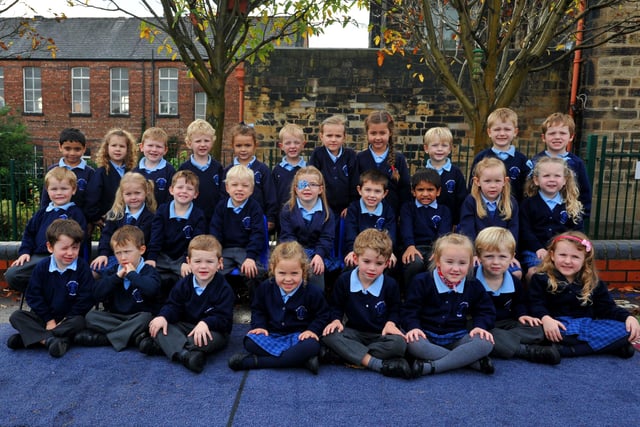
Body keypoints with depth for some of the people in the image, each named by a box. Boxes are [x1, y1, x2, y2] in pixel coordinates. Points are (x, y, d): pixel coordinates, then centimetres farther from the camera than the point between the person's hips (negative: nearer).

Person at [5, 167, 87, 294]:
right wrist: (25, 251, 10)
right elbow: (29, 232, 24)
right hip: (37, 256, 7)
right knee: (10, 275, -10)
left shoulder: (76, 213, 1)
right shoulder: (43, 212, 20)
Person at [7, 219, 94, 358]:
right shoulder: (42, 267, -3)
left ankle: (32, 337, -29)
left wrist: (66, 320, -14)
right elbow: (33, 296, -2)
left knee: (79, 322, -34)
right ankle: (50, 340, -35)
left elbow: (85, 299, -11)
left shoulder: (82, 267, -10)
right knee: (16, 316, -17)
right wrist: (49, 320, -10)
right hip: (45, 316, 3)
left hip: (69, 317, -3)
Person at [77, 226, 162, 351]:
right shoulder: (113, 271, 9)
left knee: (145, 318, -34)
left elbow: (151, 289, -30)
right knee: (90, 316, -16)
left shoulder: (149, 271, -6)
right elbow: (97, 295, -3)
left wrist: (132, 274, -18)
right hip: (115, 317, 5)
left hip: (137, 318, -5)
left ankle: (102, 338, -26)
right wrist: (117, 277, -12)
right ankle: (132, 335, -26)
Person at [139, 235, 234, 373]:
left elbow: (223, 318, -18)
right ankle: (185, 354, -43)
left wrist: (205, 323, -37)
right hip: (186, 326, 4)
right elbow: (173, 306, 3)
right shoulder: (183, 284, 2)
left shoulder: (224, 289, -12)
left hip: (211, 329, -4)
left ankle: (158, 346, -36)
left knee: (213, 339, -38)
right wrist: (163, 316, -19)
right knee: (159, 325, -19)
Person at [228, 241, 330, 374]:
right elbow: (257, 310, 13)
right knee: (250, 341, -28)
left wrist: (312, 330, -14)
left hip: (298, 336, -2)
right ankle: (301, 359, -30)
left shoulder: (312, 292, -11)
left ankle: (254, 361, -30)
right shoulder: (265, 288, -4)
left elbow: (322, 315, 1)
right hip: (272, 335, 3)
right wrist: (259, 326, -4)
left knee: (311, 346, -36)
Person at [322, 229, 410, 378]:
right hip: (354, 332, 1)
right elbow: (336, 306, 7)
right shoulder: (344, 280, -6)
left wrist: (391, 323, -14)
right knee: (329, 335, -30)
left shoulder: (390, 285, -7)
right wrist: (336, 320, -12)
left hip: (381, 333, -1)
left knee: (399, 343, -34)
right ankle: (379, 364, -35)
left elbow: (395, 310, 6)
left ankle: (350, 355, -25)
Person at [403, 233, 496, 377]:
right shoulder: (422, 282, -5)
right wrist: (413, 327, -22)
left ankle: (430, 367, -33)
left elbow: (485, 311, 12)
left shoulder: (474, 287, 3)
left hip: (457, 338, 2)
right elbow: (410, 310, -3)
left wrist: (480, 326, -9)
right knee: (412, 343, -36)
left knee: (485, 343, -26)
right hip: (427, 336, -2)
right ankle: (473, 361, -28)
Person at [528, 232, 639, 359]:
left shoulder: (594, 283, 12)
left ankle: (566, 350, -30)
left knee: (625, 329, -21)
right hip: (559, 325, -4)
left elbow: (607, 308, 12)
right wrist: (545, 319, -29)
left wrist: (627, 317, -8)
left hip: (587, 324, 4)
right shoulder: (541, 279, 1)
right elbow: (537, 305, -8)